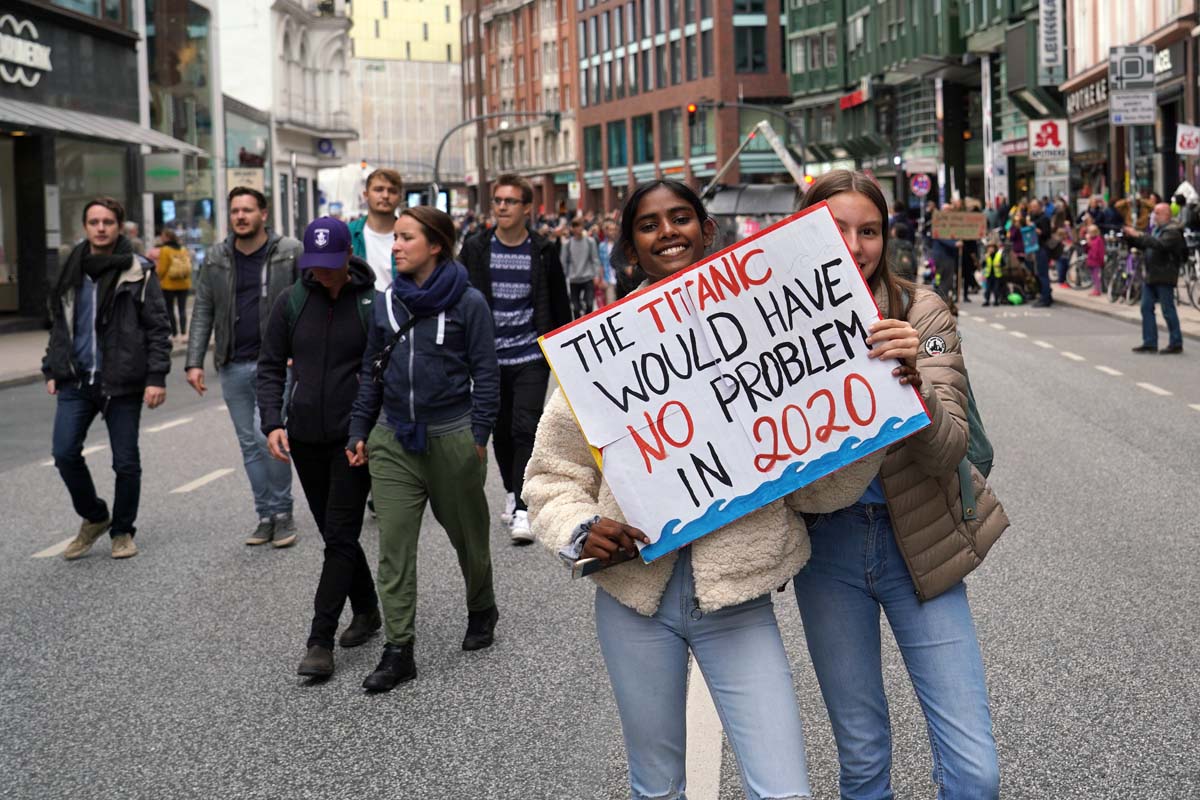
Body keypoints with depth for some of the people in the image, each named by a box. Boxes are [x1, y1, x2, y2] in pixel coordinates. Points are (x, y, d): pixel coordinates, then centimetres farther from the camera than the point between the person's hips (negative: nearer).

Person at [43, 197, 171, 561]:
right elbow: (59, 324, 19)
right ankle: (94, 517, 18)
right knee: (65, 453, -5)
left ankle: (122, 531, 22)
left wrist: (157, 377, -12)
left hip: (123, 383, -3)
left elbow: (158, 328, -5)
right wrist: (52, 370, 15)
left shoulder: (139, 272, -3)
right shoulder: (72, 272, 11)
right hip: (76, 381, 4)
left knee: (126, 462, 4)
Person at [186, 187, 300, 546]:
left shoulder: (291, 252, -3)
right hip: (234, 366, 4)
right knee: (250, 444, 9)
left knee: (267, 434, -15)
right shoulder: (216, 259, 7)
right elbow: (202, 312, 9)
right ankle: (266, 516, 19)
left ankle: (283, 512, 1)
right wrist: (194, 362, 1)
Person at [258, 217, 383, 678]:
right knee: (333, 533, 14)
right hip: (305, 436, 4)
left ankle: (320, 641, -4)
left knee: (341, 535, -7)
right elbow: (270, 367, 6)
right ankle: (366, 610, 32)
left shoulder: (372, 303, -7)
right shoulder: (291, 303, 3)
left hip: (355, 437, -4)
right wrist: (272, 423, -7)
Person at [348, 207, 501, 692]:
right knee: (394, 545, -2)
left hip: (452, 438, -4)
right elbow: (371, 371, 14)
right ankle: (398, 651, 2)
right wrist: (358, 432, 10)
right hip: (393, 440, 4)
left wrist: (478, 434, -12)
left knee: (467, 533, 13)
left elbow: (485, 373, -6)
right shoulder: (386, 302, 8)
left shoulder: (467, 302, -6)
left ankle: (482, 611, 39)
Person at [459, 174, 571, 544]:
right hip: (489, 358, 2)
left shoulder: (544, 251, 0)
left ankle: (522, 510, -13)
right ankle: (512, 491, 32)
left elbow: (559, 306, 7)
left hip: (531, 357, -2)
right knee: (501, 429, 12)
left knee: (525, 428, -12)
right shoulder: (475, 250, 3)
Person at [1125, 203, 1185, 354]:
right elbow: (1143, 246, 19)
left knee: (1168, 310, -4)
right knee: (1146, 308, 8)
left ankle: (1176, 344, 4)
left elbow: (1160, 245, -27)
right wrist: (1130, 236, 3)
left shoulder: (1172, 231, -11)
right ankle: (1149, 343, 13)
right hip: (1151, 277, 9)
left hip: (1164, 278, -9)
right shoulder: (1156, 229, 17)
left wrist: (1138, 236, -27)